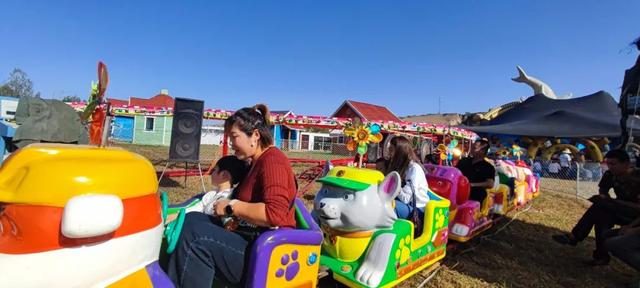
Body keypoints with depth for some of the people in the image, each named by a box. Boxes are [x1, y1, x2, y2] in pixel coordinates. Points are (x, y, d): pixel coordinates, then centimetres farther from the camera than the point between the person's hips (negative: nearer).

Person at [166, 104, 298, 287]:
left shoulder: (272, 160, -14)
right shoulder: (257, 162, 17)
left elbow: (274, 214, -27)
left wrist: (232, 207, -16)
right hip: (251, 240, 10)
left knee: (196, 238, -20)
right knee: (191, 220, 0)